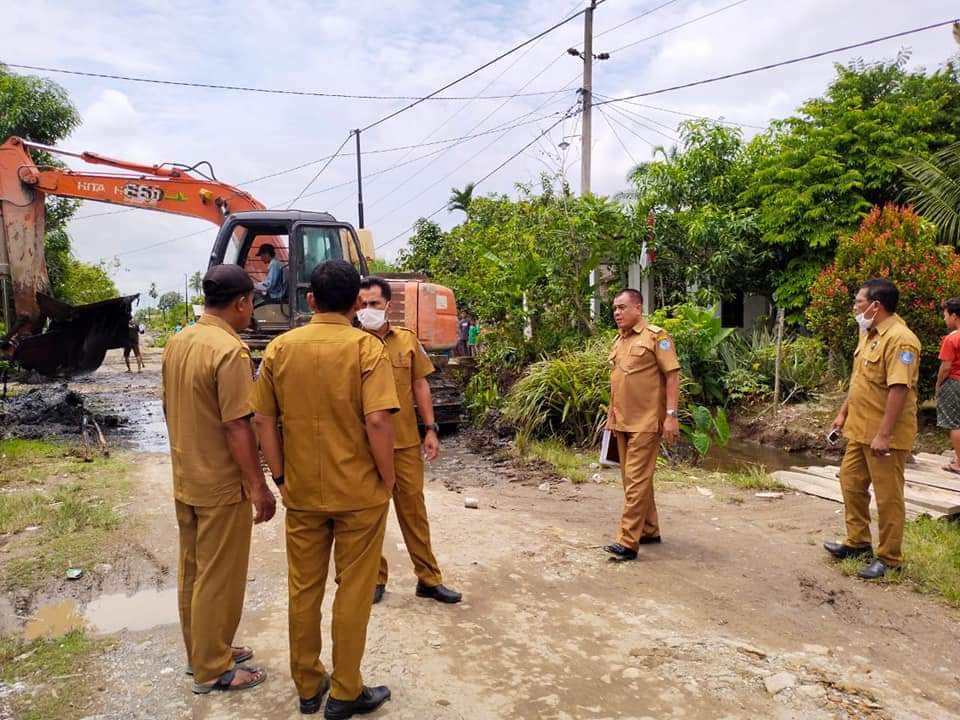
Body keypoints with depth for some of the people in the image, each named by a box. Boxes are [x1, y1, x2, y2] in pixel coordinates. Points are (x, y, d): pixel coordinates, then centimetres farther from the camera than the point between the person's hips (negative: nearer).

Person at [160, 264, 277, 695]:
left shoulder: (176, 343, 4)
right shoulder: (230, 350, -22)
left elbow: (169, 409, 13)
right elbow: (237, 427, -24)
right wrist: (259, 487, -17)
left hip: (185, 480, 9)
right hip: (222, 485, -8)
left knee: (192, 571, 19)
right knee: (219, 578, 5)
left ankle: (201, 651, 34)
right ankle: (212, 670, 19)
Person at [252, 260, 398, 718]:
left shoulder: (280, 348, -1)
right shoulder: (366, 347, -13)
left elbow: (263, 420, 0)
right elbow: (378, 422, -21)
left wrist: (279, 476, 10)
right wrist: (387, 479, -7)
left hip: (301, 492, 4)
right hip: (359, 492, -3)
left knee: (303, 589, 17)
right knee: (353, 592, 11)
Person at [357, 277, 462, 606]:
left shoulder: (407, 339, 3)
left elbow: (420, 385, 9)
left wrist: (431, 429, 5)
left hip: (405, 441, 2)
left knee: (413, 508, 11)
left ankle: (429, 578, 23)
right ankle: (375, 578, 27)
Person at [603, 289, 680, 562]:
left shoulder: (655, 336, -8)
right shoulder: (618, 341, 14)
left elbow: (672, 375, -12)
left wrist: (671, 415, -18)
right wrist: (611, 416, 19)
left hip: (645, 422, -8)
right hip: (622, 423, 8)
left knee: (637, 480, -7)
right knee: (631, 478, 14)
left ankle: (628, 542, -4)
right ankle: (649, 530, 27)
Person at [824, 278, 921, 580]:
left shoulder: (900, 339, -21)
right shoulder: (869, 334, 10)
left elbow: (899, 389, -26)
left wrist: (884, 435, -28)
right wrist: (844, 412, 20)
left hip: (885, 435, -10)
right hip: (860, 429, 10)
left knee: (888, 496, 2)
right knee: (851, 481, 18)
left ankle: (889, 558, 16)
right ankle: (858, 542, 33)